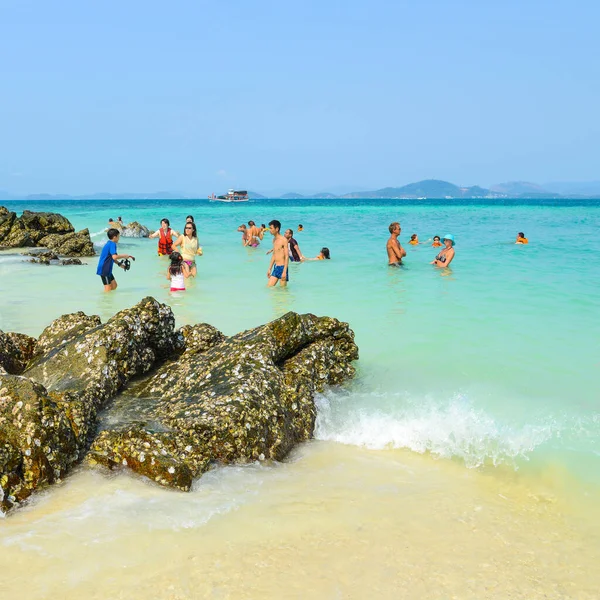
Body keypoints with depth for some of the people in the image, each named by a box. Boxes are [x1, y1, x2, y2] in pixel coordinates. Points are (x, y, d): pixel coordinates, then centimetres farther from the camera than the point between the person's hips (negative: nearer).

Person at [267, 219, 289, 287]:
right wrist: (269, 269, 19)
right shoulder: (274, 240, 12)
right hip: (275, 267, 8)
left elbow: (287, 256, -14)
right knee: (269, 287, 5)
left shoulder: (283, 240, -12)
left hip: (282, 267, -8)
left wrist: (284, 271, -19)